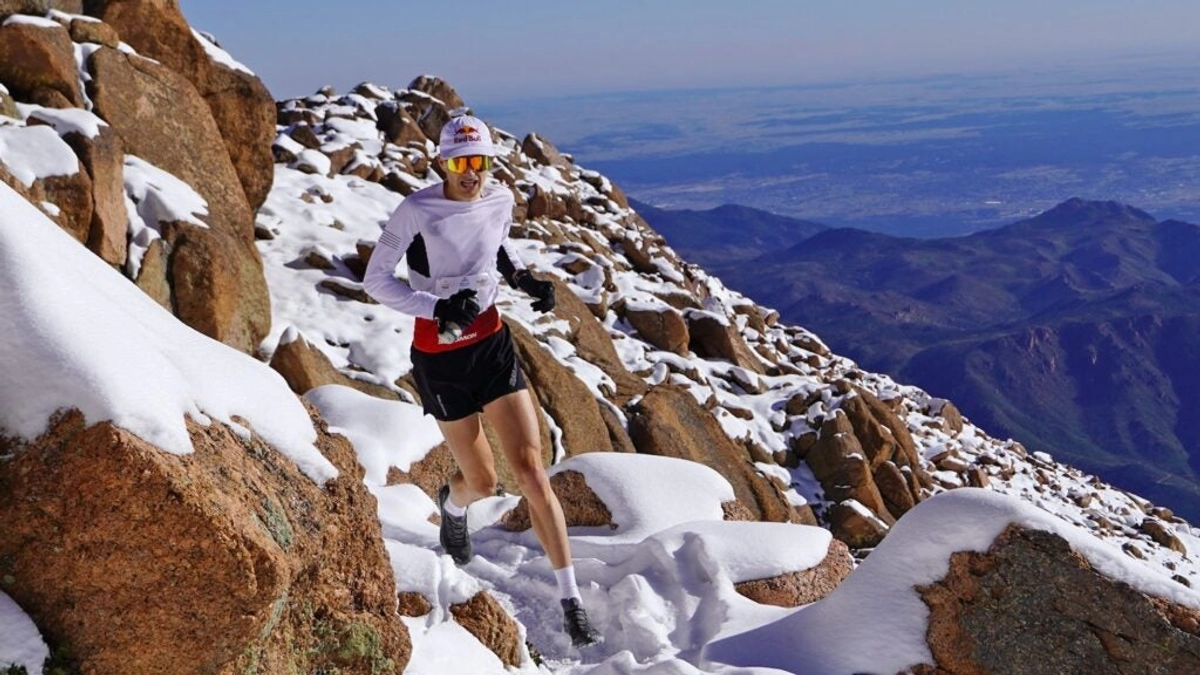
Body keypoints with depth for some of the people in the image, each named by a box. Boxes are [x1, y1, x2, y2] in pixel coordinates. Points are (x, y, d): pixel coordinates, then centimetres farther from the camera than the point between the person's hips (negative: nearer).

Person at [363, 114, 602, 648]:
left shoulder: (500, 199, -3)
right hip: (439, 358, -3)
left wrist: (523, 277, -1)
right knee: (483, 480, 9)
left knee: (531, 470, -6)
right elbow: (375, 280, -12)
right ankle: (453, 503, 51)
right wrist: (438, 308, -25)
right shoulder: (416, 210, -17)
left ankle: (571, 603, 0)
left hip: (492, 343, 3)